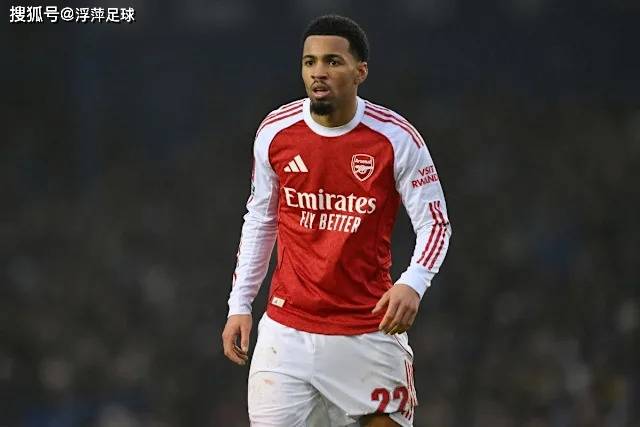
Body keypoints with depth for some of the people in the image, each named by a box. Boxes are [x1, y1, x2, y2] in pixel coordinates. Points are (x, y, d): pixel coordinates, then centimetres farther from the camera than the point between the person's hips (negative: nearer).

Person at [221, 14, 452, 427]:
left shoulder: (397, 138, -9)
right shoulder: (275, 132, 0)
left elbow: (435, 223, -5)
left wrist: (413, 284, -24)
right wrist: (240, 304, 9)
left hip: (370, 330, -2)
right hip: (287, 328, 2)